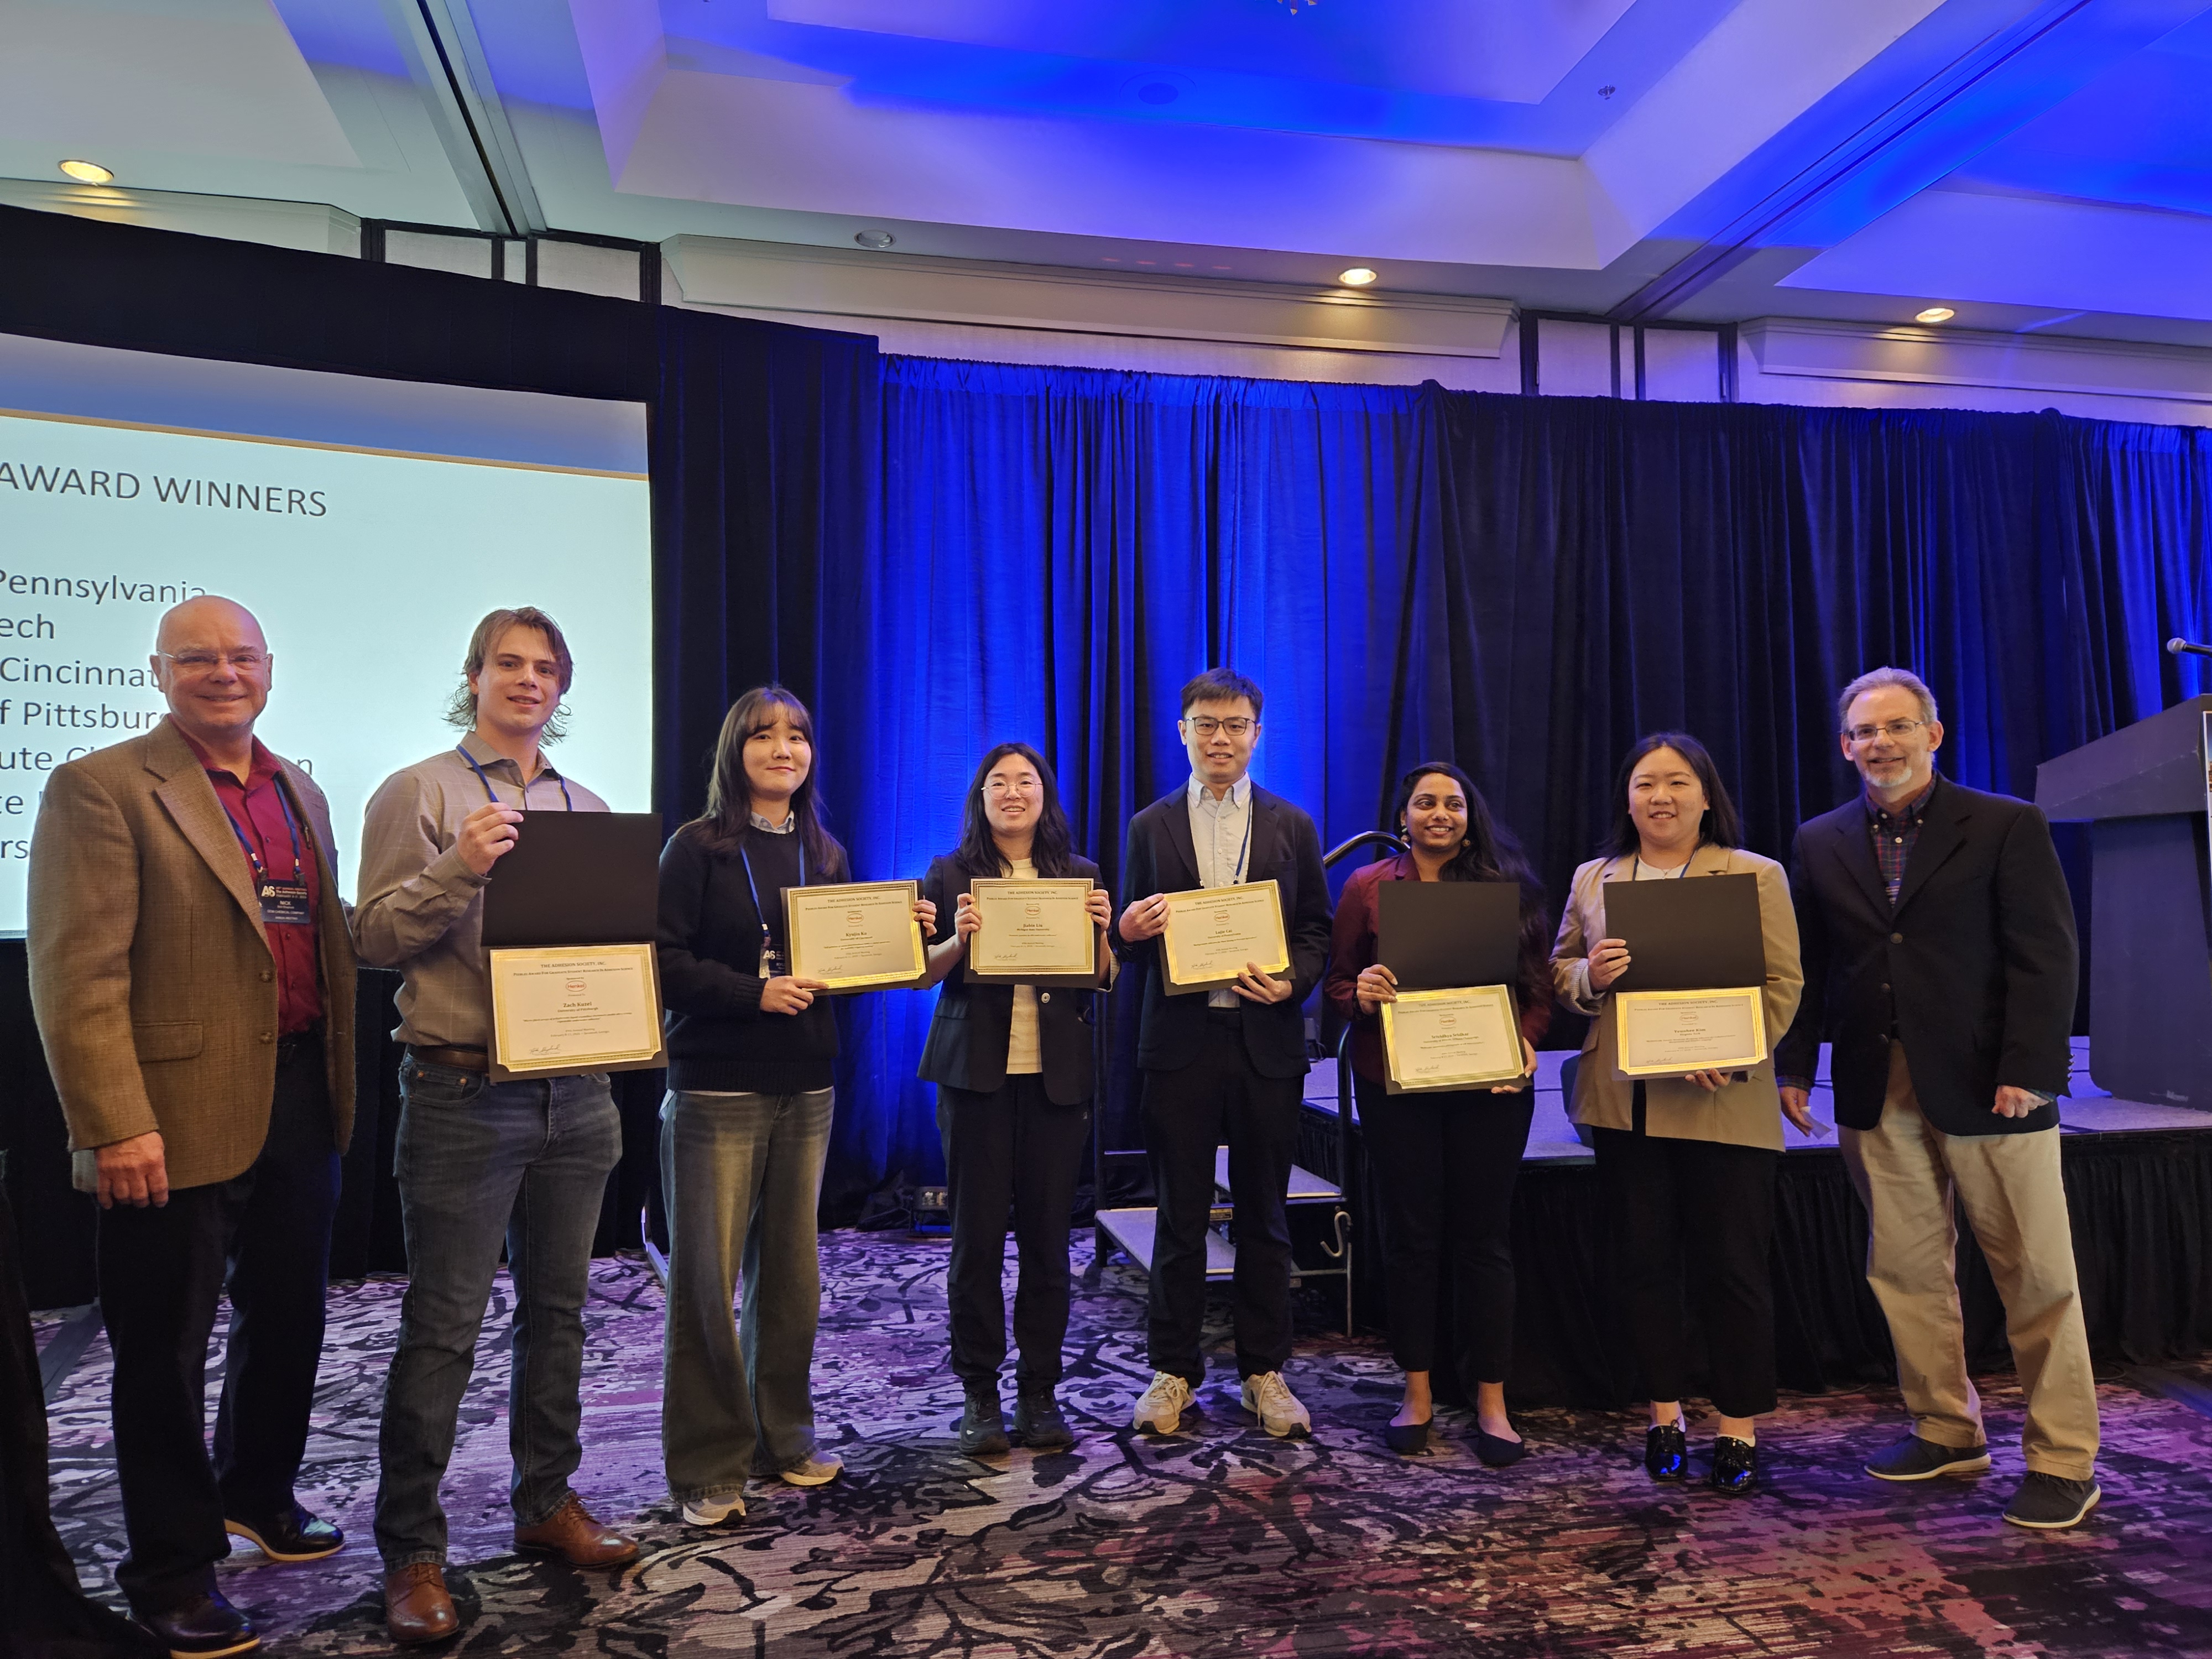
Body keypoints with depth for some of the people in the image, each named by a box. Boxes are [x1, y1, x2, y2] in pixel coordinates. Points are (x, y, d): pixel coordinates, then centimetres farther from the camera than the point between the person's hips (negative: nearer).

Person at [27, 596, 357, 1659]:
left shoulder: (301, 795, 13)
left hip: (301, 1103, 7)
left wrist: (342, 1084, 11)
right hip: (180, 1120, -6)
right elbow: (77, 974, -14)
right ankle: (173, 1571, 24)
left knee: (289, 1320, 19)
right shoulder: (101, 787, -8)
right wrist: (116, 1126, -19)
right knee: (165, 1350, 7)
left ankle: (258, 1492, 42)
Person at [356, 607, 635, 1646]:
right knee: (442, 1327, 0)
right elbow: (376, 937, -7)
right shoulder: (420, 794, -1)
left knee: (557, 1309, 14)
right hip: (464, 1096, -5)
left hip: (576, 1090, 5)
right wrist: (458, 869, -21)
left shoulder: (587, 808, 14)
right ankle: (411, 1551, 14)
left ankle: (547, 1503, 29)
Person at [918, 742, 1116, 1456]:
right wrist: (959, 939, -16)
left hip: (1057, 1074, 2)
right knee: (978, 1234, 2)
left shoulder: (1080, 875, 10)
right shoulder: (950, 875, 5)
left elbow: (1103, 981, 9)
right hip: (977, 1071, -1)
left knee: (1048, 1235, 5)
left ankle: (1040, 1391, 17)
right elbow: (924, 974, 2)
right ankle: (980, 1394, 15)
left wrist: (1102, 930, -9)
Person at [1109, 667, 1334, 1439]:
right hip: (1180, 1038, 0)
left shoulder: (1292, 826, 7)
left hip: (1266, 1039, 1)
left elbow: (1318, 931, 6)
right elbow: (1130, 942, 8)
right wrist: (1129, 930, -16)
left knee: (1263, 1215, 10)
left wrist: (1291, 983, -13)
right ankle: (1173, 1371, 20)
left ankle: (1264, 1371, 23)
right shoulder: (1151, 827, 7)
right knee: (1180, 1216, 6)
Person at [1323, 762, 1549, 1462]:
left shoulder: (1508, 885, 4)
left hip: (1490, 1083, 0)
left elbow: (1540, 983, 4)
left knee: (1484, 1237, 6)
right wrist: (1360, 993, -16)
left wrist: (1526, 1042, -12)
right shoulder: (1368, 887, 4)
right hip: (1397, 1083, 0)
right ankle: (1417, 1396, 21)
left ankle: (1492, 1403, 18)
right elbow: (1337, 981, 5)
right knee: (1411, 1234, 8)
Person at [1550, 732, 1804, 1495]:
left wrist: (1731, 1057, -18)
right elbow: (1559, 971, 15)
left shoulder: (1756, 876, 1)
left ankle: (1738, 1430, 18)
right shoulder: (1592, 879, 11)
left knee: (1732, 1268, 4)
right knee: (1644, 1261, 11)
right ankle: (1665, 1416, 26)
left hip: (1722, 1108, -3)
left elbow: (1784, 983, -4)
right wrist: (1589, 974, -9)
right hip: (1624, 1104, 3)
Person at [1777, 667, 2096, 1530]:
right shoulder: (1821, 843, 10)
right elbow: (1810, 966, 10)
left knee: (2037, 1277, 4)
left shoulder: (2008, 826, 0)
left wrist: (2027, 1069, -13)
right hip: (1878, 1093, 4)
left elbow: (2046, 956, -5)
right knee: (1906, 1271, 9)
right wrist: (1796, 1066, 4)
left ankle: (2063, 1460, 15)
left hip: (1987, 1087, -3)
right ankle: (1946, 1431, 24)